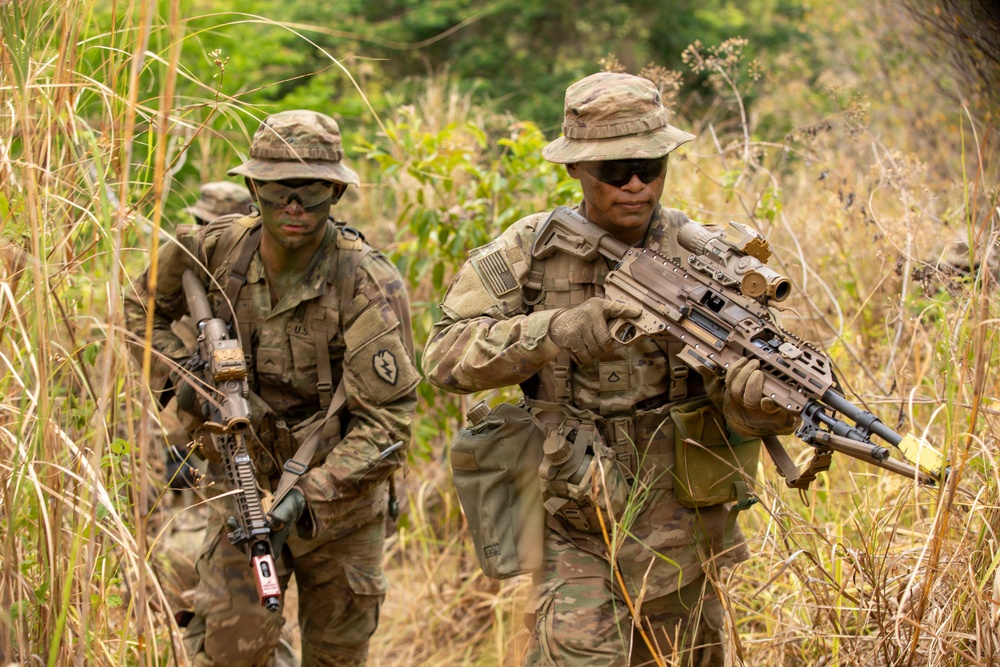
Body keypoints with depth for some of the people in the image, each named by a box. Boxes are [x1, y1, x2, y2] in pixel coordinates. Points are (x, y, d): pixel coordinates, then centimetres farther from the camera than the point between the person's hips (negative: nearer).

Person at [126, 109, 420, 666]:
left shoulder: (368, 284, -22)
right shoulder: (216, 251, -10)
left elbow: (388, 419, -24)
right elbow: (145, 308, 11)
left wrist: (311, 498, -34)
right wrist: (182, 376, -7)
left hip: (339, 495, -1)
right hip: (244, 486, 1)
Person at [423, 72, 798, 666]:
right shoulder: (532, 250, -6)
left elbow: (736, 387, -14)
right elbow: (446, 355, -12)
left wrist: (766, 395, -39)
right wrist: (556, 330, -26)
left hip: (679, 530, 2)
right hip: (575, 526, -2)